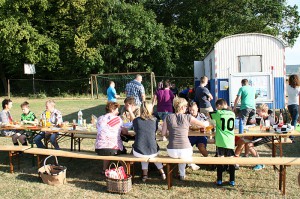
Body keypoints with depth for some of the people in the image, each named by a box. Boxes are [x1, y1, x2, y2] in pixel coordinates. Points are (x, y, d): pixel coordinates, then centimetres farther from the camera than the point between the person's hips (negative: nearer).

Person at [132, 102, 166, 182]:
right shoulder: (154, 120, 0)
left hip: (138, 153, -1)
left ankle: (145, 173, 28)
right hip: (152, 152, 1)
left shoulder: (136, 120, -2)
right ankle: (162, 172, 35)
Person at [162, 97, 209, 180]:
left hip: (171, 152, 1)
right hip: (185, 151, -1)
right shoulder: (188, 117, -1)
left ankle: (182, 174, 44)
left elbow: (163, 133, 5)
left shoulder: (168, 117, 2)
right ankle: (182, 174, 39)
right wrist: (207, 122, 32)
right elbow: (204, 124, 8)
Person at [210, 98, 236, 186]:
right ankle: (232, 180, 13)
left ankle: (219, 180, 9)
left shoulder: (218, 113, -5)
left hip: (221, 141, -3)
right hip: (230, 141, 3)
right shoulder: (232, 114, 7)